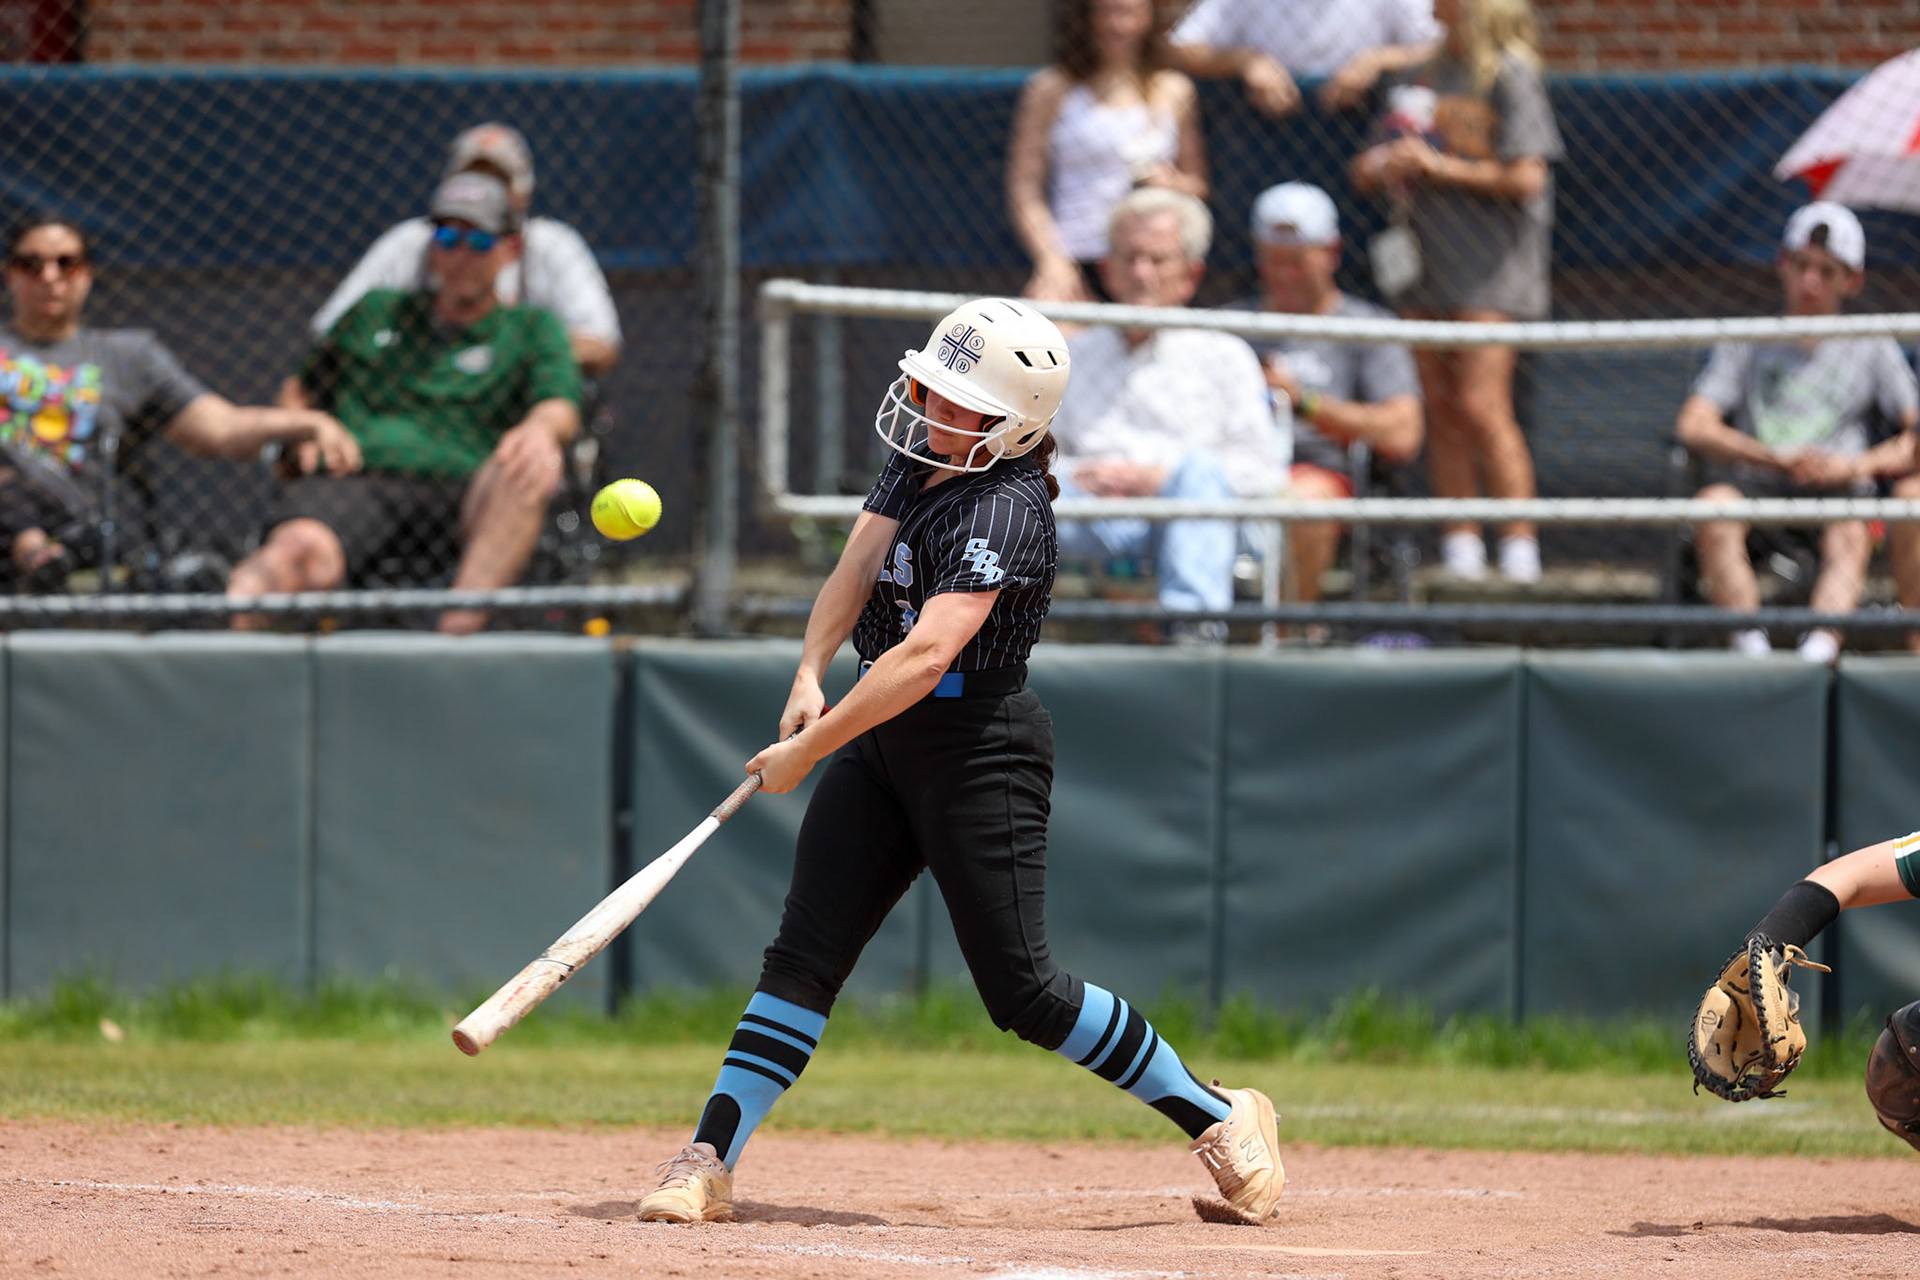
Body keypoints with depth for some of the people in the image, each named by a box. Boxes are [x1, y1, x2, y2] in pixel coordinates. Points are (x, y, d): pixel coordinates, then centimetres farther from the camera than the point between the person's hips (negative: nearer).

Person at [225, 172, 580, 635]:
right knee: (303, 549, -36)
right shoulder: (376, 312, 31)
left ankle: (459, 628, -53)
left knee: (529, 471, -38)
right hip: (352, 483, 1)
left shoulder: (533, 329, 22)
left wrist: (540, 428, -23)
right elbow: (301, 389, 36)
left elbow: (560, 408, 4)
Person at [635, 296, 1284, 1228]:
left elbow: (927, 653, -30)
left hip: (981, 751, -8)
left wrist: (810, 750, -30)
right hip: (883, 740, 8)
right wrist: (811, 677, -20)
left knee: (1021, 991, -6)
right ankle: (708, 1162, -5)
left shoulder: (1006, 512, -22)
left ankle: (1218, 1118, 7)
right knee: (803, 957, -1)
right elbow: (858, 565, -3)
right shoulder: (917, 457, 7)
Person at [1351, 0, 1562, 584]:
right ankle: (1461, 554, 6)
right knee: (1440, 411, 4)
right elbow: (1368, 170, 24)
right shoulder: (1422, 78, 18)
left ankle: (1520, 551, -13)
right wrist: (1380, 167, 0)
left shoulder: (1510, 75, -4)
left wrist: (1439, 166, -10)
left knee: (1481, 405, -15)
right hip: (1425, 253, 7)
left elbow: (1526, 178, -12)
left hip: (1491, 266, -7)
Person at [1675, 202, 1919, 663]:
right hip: (1753, 495, 1)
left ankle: (1820, 646, -60)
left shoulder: (1872, 350, 20)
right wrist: (1775, 458, -9)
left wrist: (1856, 466, -10)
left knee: (1850, 534, -36)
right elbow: (1693, 427, 6)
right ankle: (1750, 644, -47)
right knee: (1715, 500, -34)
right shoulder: (1747, 345, 21)